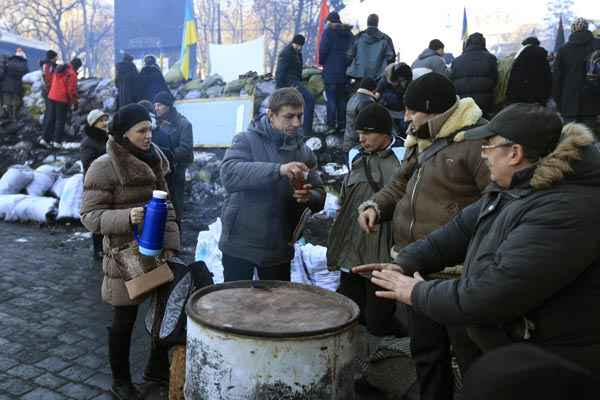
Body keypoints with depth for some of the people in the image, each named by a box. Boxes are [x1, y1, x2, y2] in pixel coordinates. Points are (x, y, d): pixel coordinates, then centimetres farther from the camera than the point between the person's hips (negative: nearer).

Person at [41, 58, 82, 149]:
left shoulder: (59, 70, 14)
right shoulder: (72, 74, -13)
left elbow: (53, 84, 20)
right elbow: (72, 90, -16)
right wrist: (75, 102, -7)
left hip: (52, 97, 8)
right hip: (62, 100, -7)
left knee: (50, 118, 13)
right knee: (60, 120, 1)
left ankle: (45, 139, 14)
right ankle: (57, 141, 3)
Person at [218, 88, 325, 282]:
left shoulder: (304, 152, 5)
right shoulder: (246, 140, -7)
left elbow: (320, 197, 6)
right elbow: (229, 174, -25)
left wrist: (309, 197, -18)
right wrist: (278, 169, -36)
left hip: (279, 249, 4)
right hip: (240, 244, -3)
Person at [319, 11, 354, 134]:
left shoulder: (329, 31, -5)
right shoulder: (349, 33, 12)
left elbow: (323, 50, -9)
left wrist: (322, 62, 7)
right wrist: (347, 63, 17)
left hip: (331, 70, -5)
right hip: (345, 71, 5)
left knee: (331, 98, -3)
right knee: (342, 98, 10)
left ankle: (332, 125, -6)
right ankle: (342, 125, 11)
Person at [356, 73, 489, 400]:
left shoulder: (477, 140, -15)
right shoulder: (420, 140, 13)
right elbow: (401, 186, 21)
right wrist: (375, 205, 2)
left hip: (458, 272, -8)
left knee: (471, 355, 8)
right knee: (425, 351, 22)